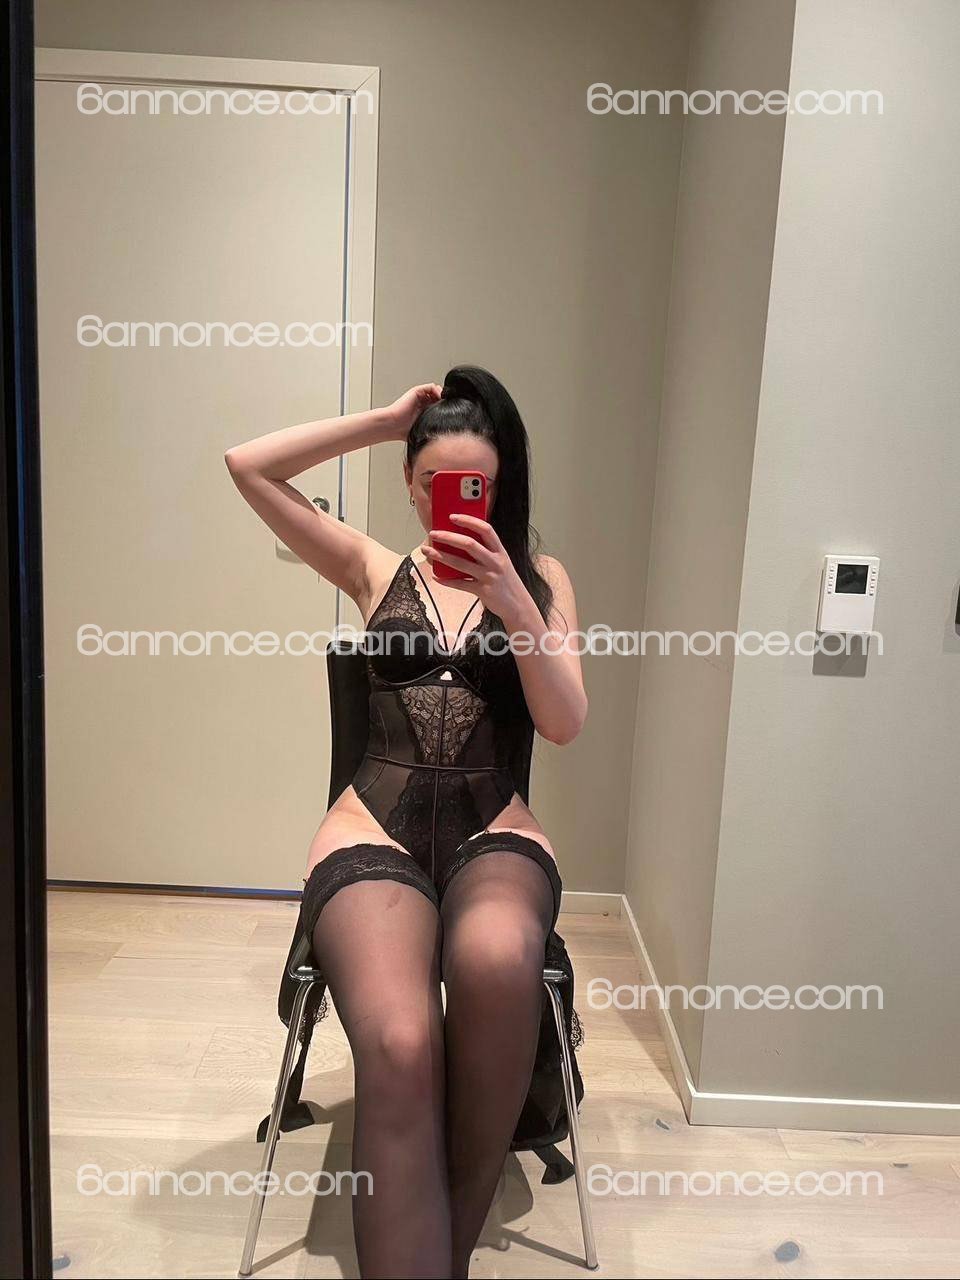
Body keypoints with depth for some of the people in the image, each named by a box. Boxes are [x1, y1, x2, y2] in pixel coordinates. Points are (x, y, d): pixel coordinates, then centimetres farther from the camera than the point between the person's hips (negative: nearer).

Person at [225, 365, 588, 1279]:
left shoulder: (540, 578, 12)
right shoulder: (374, 568, 13)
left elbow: (564, 725, 0)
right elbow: (247, 465, 7)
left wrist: (513, 603, -14)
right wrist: (385, 420, 7)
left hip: (493, 829, 1)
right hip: (376, 824, 0)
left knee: (497, 964, -37)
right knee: (399, 1045, -34)